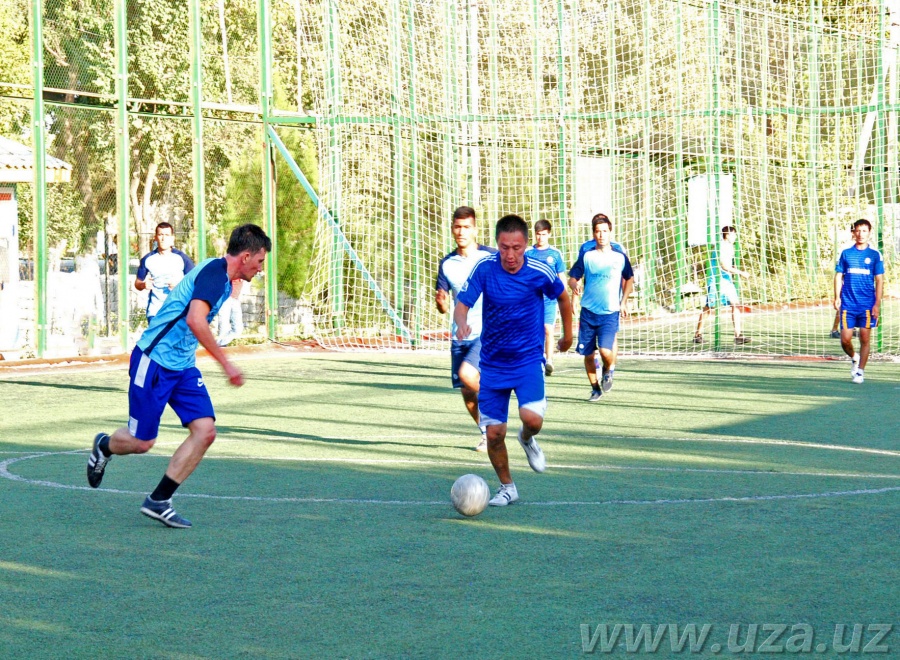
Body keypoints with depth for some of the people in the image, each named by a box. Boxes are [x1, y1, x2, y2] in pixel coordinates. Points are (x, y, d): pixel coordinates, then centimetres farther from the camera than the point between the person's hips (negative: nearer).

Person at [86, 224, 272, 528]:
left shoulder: (222, 277, 12)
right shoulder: (213, 272, -19)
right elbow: (196, 320, -34)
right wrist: (225, 363, -30)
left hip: (183, 366, 9)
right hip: (154, 361, -9)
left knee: (205, 431, -7)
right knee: (142, 441, 0)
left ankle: (158, 500, 1)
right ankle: (103, 446, 36)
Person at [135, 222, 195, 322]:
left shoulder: (182, 258, 1)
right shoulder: (148, 259, 6)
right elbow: (137, 283, 13)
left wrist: (179, 286, -16)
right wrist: (144, 285, -10)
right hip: (155, 311, 1)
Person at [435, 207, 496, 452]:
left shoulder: (491, 257, -6)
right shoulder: (447, 264, 5)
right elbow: (444, 308, 5)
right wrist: (441, 302, -18)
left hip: (489, 333, -5)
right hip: (460, 335, 5)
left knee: (467, 374, -26)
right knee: (466, 391, 7)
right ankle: (487, 434, 28)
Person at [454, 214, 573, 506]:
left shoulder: (541, 273, -10)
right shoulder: (485, 268, -11)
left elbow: (563, 297, 10)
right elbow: (462, 304, -15)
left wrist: (567, 335, 20)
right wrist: (462, 323, -38)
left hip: (529, 359, -1)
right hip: (493, 363, 1)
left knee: (532, 418, -23)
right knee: (494, 432, -1)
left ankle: (527, 439, 15)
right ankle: (506, 487, 23)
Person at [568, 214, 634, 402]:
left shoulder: (620, 257, 1)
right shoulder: (586, 256, 1)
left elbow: (629, 279, 16)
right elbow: (572, 277, 4)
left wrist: (623, 302, 8)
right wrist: (574, 284, -20)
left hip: (610, 313, -2)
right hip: (588, 311, 2)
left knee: (605, 350, -18)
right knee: (588, 354, 4)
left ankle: (609, 369, 17)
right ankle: (595, 388, 24)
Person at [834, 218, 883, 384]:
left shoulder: (875, 255, 3)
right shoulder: (846, 253, 7)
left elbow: (879, 280, 1)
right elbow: (839, 276, 9)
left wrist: (877, 304, -6)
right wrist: (837, 297, -2)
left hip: (867, 305, -1)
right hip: (848, 304, 1)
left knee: (865, 339, -1)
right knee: (845, 339, -2)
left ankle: (860, 371, 10)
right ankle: (854, 358, 28)